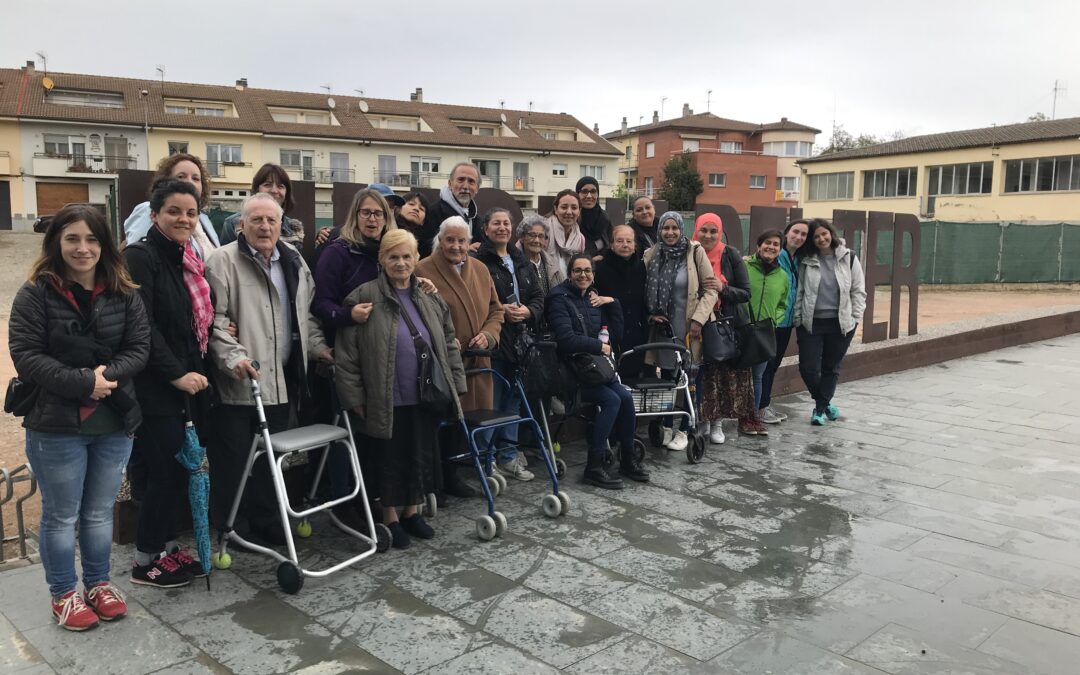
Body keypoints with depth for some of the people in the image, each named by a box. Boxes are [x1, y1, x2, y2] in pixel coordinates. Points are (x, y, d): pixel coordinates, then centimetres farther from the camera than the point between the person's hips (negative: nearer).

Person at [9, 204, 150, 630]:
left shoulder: (124, 294, 3)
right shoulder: (35, 294, -8)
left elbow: (139, 347, 1)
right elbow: (25, 355, -12)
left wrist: (109, 373, -18)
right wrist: (83, 382, -21)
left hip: (115, 421, 3)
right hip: (56, 423, -3)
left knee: (100, 512, 16)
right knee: (61, 515, 10)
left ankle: (98, 584, 33)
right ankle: (63, 594, 27)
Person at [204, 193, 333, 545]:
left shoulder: (294, 260, 13)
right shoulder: (223, 260, -6)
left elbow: (306, 312, 23)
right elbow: (215, 318, -13)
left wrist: (317, 346, 13)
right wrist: (233, 356, -23)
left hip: (281, 381, 6)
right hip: (237, 382, -5)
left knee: (270, 459, 14)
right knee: (232, 460, 3)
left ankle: (266, 522, 27)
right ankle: (223, 528, 17)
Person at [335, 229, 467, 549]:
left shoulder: (432, 299, 7)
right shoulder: (363, 298, -8)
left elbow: (449, 345, 14)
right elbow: (347, 354, -8)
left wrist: (456, 385, 9)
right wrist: (355, 397, -10)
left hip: (426, 398, 4)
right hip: (387, 400, -4)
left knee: (422, 455, 14)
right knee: (391, 459, 9)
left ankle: (411, 511, 34)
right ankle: (390, 518, 28)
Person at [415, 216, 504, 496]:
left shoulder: (481, 270, 13)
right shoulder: (424, 270, -7)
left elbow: (495, 310, 17)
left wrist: (487, 335, -2)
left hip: (476, 362, 6)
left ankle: (450, 474, 24)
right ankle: (439, 478, 15)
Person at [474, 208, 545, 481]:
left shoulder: (522, 262, 16)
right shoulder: (479, 261, -7)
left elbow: (539, 296, 13)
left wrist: (528, 310, -6)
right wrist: (501, 310, -19)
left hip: (520, 340, 7)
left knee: (513, 398, 12)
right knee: (491, 401, -2)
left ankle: (509, 456, 22)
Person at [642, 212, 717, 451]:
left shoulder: (695, 252, -7)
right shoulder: (651, 255, 3)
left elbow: (710, 290, -6)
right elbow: (646, 290, 14)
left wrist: (698, 319, -14)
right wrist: (651, 313, -1)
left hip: (688, 325, -3)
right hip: (663, 325, 3)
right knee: (667, 375, 10)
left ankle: (683, 430, 14)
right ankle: (667, 427, 24)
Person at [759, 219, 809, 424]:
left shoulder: (798, 260, 12)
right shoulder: (776, 256, -12)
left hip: (787, 320, 8)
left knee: (774, 363, 14)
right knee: (767, 363, -3)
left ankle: (766, 405, 22)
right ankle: (761, 407, 4)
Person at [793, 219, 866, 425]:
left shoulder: (848, 258, 1)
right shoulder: (807, 261, 2)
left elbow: (858, 290, 4)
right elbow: (799, 291, 4)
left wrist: (855, 317, -1)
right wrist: (797, 319, -1)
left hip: (840, 323, 0)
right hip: (811, 323, 0)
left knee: (831, 368, 7)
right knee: (808, 367, -3)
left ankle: (820, 408, 21)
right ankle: (825, 403, 22)